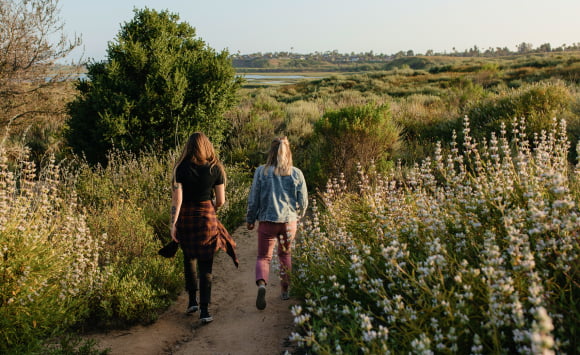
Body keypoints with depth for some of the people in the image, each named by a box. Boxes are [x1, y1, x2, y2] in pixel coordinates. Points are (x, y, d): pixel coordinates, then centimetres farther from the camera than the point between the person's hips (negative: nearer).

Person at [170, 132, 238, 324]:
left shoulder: (181, 168, -6)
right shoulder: (215, 169, -4)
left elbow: (177, 199, -11)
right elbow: (221, 200, -1)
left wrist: (173, 223, -8)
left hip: (185, 218, 1)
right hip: (207, 218, -1)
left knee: (189, 258, 23)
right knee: (205, 265, 5)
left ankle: (192, 300, 22)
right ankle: (204, 311, 2)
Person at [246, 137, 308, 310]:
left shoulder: (261, 171, -7)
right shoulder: (296, 173, -2)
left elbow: (253, 199, -3)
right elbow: (303, 201, 3)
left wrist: (250, 220, 10)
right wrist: (297, 217, 22)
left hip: (267, 221, -2)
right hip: (289, 221, 2)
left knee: (263, 257, 7)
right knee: (286, 255, 21)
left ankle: (261, 284, -19)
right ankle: (285, 290, 28)